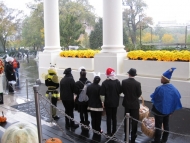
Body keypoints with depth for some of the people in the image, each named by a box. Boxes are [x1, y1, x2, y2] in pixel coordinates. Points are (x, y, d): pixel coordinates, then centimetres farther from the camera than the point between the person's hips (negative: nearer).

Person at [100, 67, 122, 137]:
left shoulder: (105, 82, -16)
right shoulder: (117, 82, -3)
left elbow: (102, 94, -17)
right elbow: (120, 92, 4)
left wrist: (103, 102, -6)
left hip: (108, 102, -4)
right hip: (115, 102, 4)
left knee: (109, 117, 5)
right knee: (114, 117, 15)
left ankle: (109, 133, 10)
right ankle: (114, 132, 24)